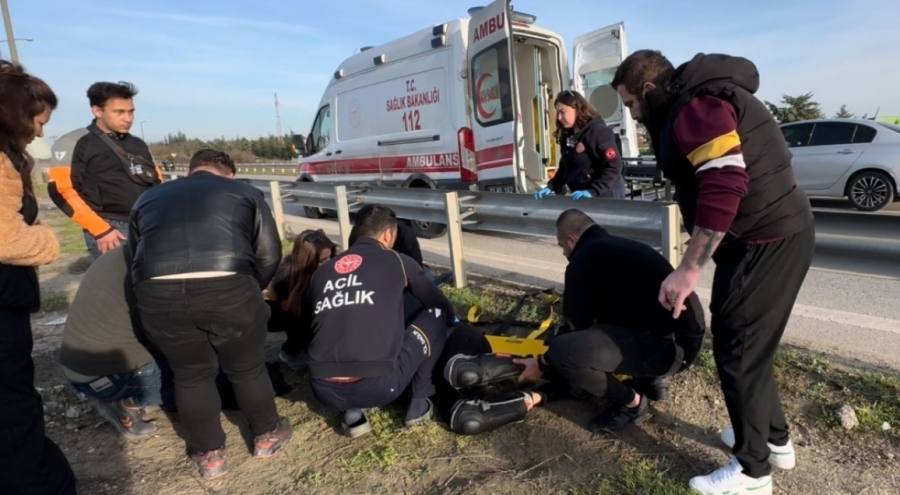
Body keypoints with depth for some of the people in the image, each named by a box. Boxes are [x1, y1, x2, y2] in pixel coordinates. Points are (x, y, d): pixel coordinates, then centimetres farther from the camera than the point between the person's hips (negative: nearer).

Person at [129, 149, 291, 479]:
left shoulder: (148, 198, 31)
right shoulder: (245, 192, 23)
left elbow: (135, 256, 30)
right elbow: (269, 254, 15)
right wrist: (252, 291, 30)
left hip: (157, 291, 2)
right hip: (228, 286, -2)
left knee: (191, 374, 23)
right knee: (247, 367, 21)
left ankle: (209, 454, 36)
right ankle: (266, 435, 41)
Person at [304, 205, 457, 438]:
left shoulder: (321, 272, 16)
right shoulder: (397, 261, 7)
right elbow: (438, 302, 23)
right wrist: (452, 320, 46)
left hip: (325, 392, 4)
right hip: (379, 386, -3)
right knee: (436, 315, 16)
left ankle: (351, 413, 18)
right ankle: (419, 403, 19)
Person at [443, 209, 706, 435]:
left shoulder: (585, 259, -9)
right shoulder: (617, 247, 20)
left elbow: (575, 325, -5)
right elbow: (592, 319, 26)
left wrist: (543, 363, 12)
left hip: (668, 343, -10)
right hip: (685, 334, 10)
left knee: (564, 351, -24)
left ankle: (631, 402, -1)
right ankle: (650, 381, 19)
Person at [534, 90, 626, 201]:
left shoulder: (598, 132, -13)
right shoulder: (567, 137, 11)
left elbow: (614, 166, -21)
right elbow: (565, 168, 18)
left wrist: (592, 191, -30)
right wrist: (551, 187, 3)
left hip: (605, 198, -7)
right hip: (580, 199, 8)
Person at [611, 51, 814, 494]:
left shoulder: (696, 106, -17)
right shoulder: (690, 106, 17)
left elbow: (724, 187, -28)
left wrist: (689, 269, -27)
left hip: (765, 242, -11)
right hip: (770, 236, 11)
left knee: (737, 349, -2)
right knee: (747, 344, 20)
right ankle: (774, 440, 36)